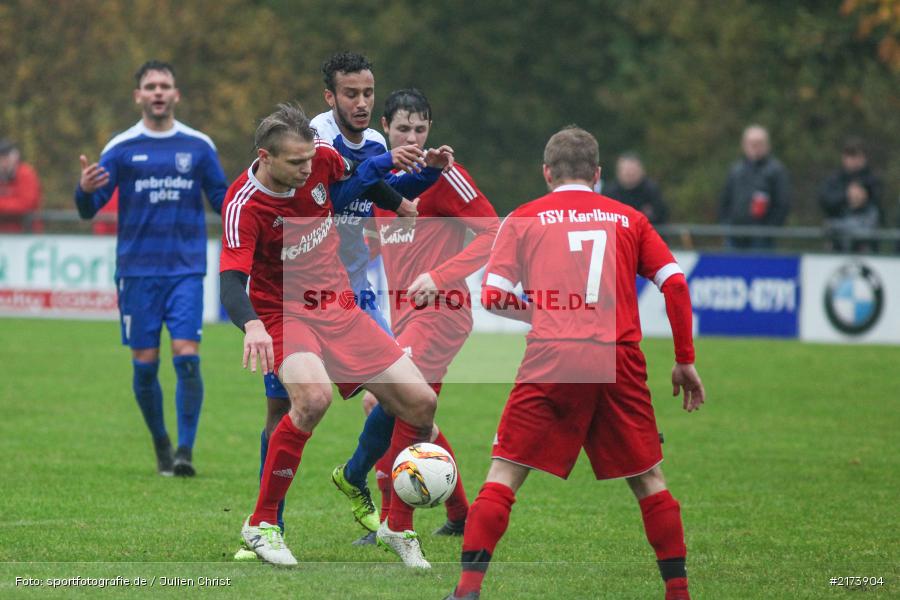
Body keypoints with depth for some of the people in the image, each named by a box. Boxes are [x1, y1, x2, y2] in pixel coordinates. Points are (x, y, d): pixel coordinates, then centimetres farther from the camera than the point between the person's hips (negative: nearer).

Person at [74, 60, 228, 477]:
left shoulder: (199, 146, 6)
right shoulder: (121, 148, 3)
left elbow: (222, 200, 12)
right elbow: (90, 209, 0)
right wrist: (84, 190, -22)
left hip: (186, 270, 0)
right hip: (137, 269, 0)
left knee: (186, 357, -13)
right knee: (145, 364, 2)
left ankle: (185, 452, -10)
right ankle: (161, 446, 21)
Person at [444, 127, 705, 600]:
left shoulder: (523, 219, 12)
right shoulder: (629, 219, 16)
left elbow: (493, 296, 5)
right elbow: (675, 285, 7)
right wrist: (685, 360, 13)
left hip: (551, 360, -1)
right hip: (620, 362, 2)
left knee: (504, 473, 2)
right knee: (648, 479, 14)